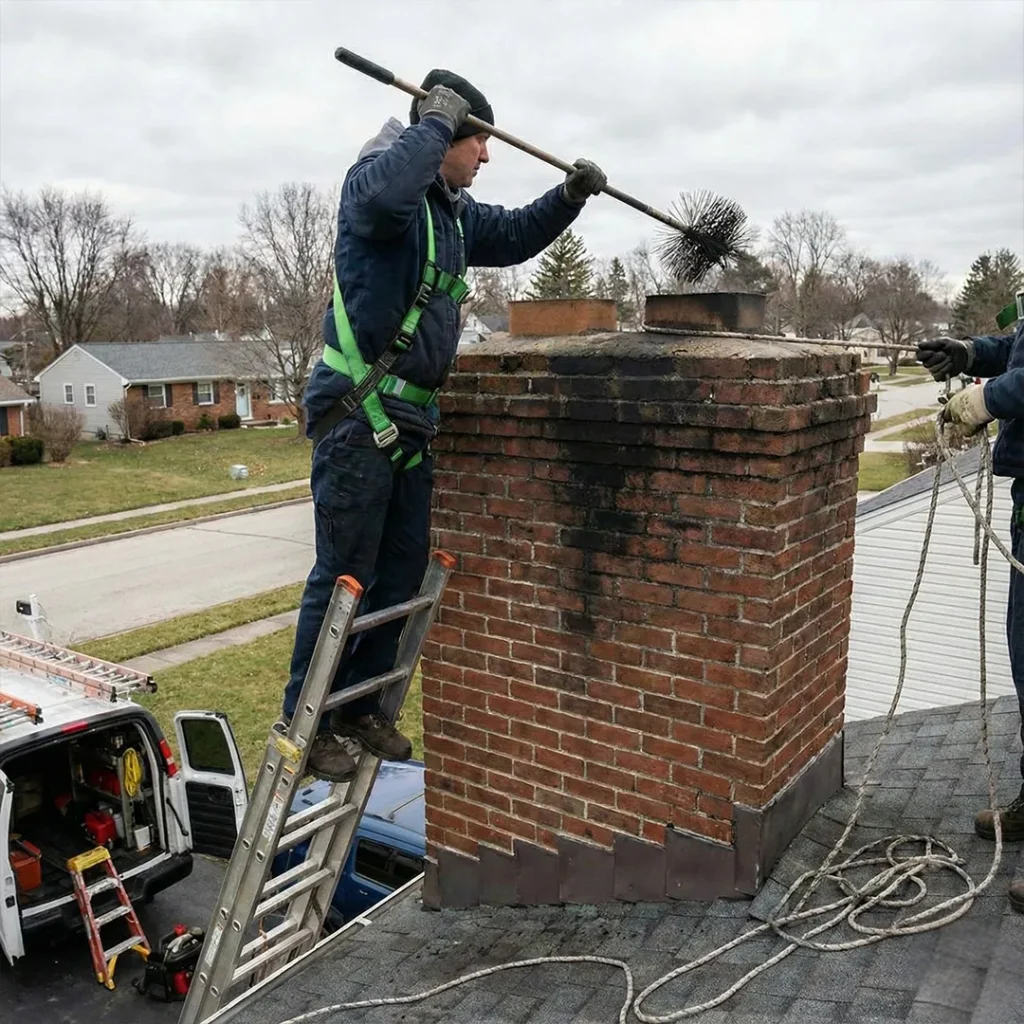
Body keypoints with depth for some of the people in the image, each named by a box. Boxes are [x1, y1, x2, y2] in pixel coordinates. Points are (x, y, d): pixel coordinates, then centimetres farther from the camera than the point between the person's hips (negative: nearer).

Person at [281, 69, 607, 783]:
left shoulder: (454, 211, 18)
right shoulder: (377, 177, -9)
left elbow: (512, 237, 33)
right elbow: (386, 195, -34)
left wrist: (568, 196, 17)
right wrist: (436, 121, -20)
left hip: (412, 418, 9)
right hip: (358, 414, -9)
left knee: (404, 569, 12)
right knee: (345, 574, -4)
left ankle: (361, 707, 26)